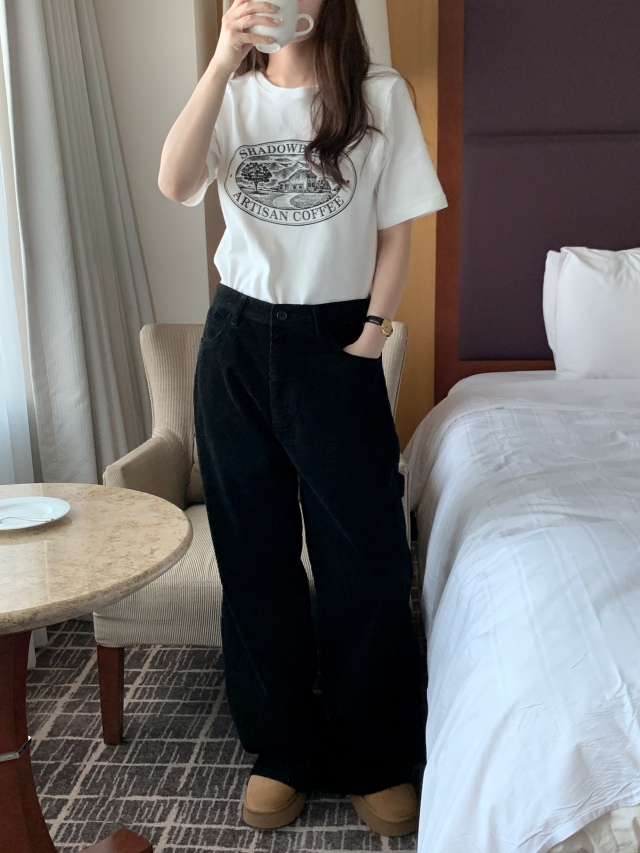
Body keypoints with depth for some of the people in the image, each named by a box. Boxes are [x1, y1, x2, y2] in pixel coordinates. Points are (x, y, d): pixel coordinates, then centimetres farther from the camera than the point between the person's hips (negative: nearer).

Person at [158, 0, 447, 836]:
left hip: (336, 344, -2)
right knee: (255, 554, 8)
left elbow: (396, 231, 2)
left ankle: (371, 759, 22)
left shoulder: (379, 93, 2)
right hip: (238, 341, 2)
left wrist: (372, 331, -6)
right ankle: (282, 748, 26)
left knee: (367, 560, 1)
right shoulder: (235, 93, 7)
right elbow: (175, 184, -13)